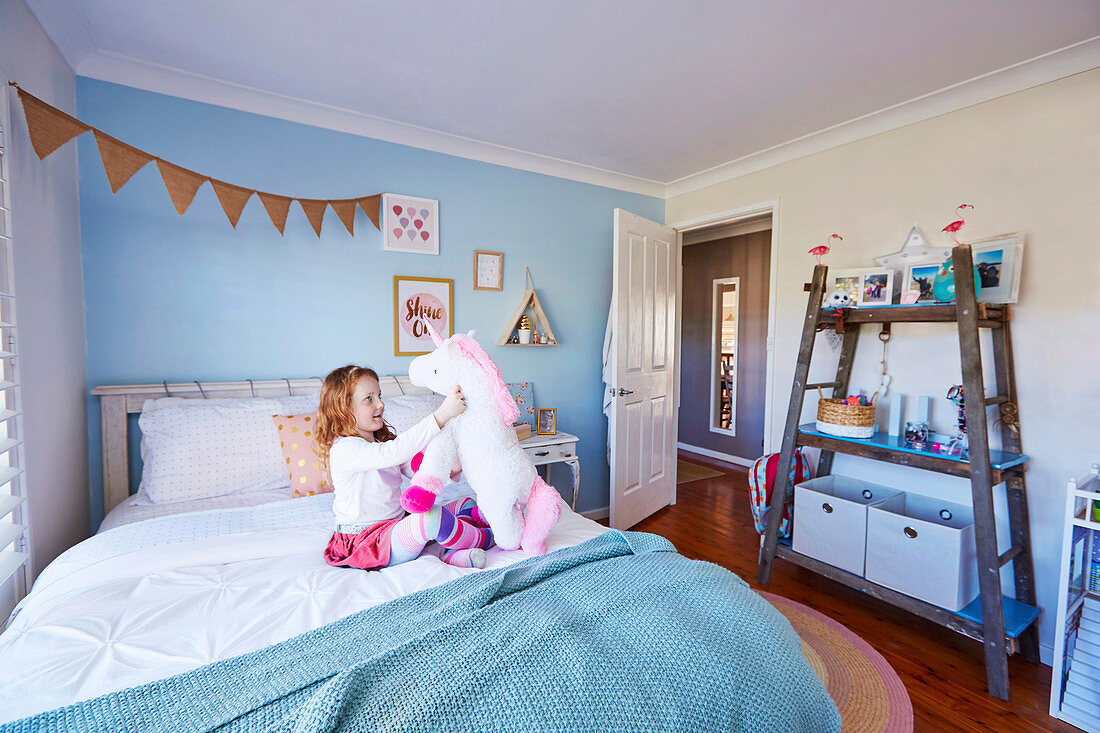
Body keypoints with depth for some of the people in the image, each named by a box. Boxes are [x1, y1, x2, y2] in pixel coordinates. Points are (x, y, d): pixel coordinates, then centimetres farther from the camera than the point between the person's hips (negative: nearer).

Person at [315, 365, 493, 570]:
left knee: (465, 505, 11)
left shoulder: (382, 441, 11)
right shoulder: (343, 449, -20)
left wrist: (448, 468, -17)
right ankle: (482, 539, -8)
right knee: (432, 516, -35)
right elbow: (392, 453, -39)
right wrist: (441, 415, -44)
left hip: (397, 527, 10)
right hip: (367, 542, -9)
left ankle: (454, 555, -15)